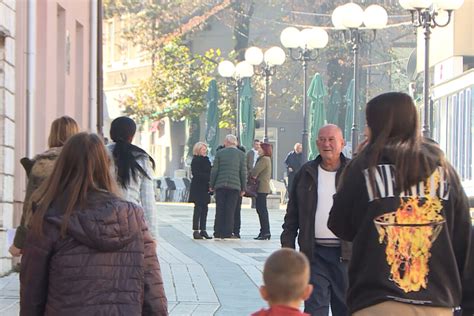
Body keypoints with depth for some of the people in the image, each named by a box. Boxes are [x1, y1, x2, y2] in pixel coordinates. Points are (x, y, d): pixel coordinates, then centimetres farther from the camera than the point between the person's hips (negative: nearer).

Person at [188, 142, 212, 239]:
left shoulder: (206, 160, 16)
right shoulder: (195, 160, -8)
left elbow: (209, 172, 16)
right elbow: (196, 174, -18)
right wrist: (209, 177, -23)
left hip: (205, 188, 8)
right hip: (198, 187, -8)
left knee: (204, 209, 8)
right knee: (198, 208, -6)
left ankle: (203, 230, 12)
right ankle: (196, 231, -3)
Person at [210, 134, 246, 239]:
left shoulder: (219, 153, 2)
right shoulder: (241, 154, 2)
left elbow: (214, 170, 1)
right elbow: (243, 172, 1)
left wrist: (212, 185, 8)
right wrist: (243, 188, 6)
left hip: (220, 185, 0)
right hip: (234, 186, 0)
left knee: (219, 210, 6)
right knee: (230, 210, 2)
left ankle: (218, 233, 5)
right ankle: (227, 233, -1)